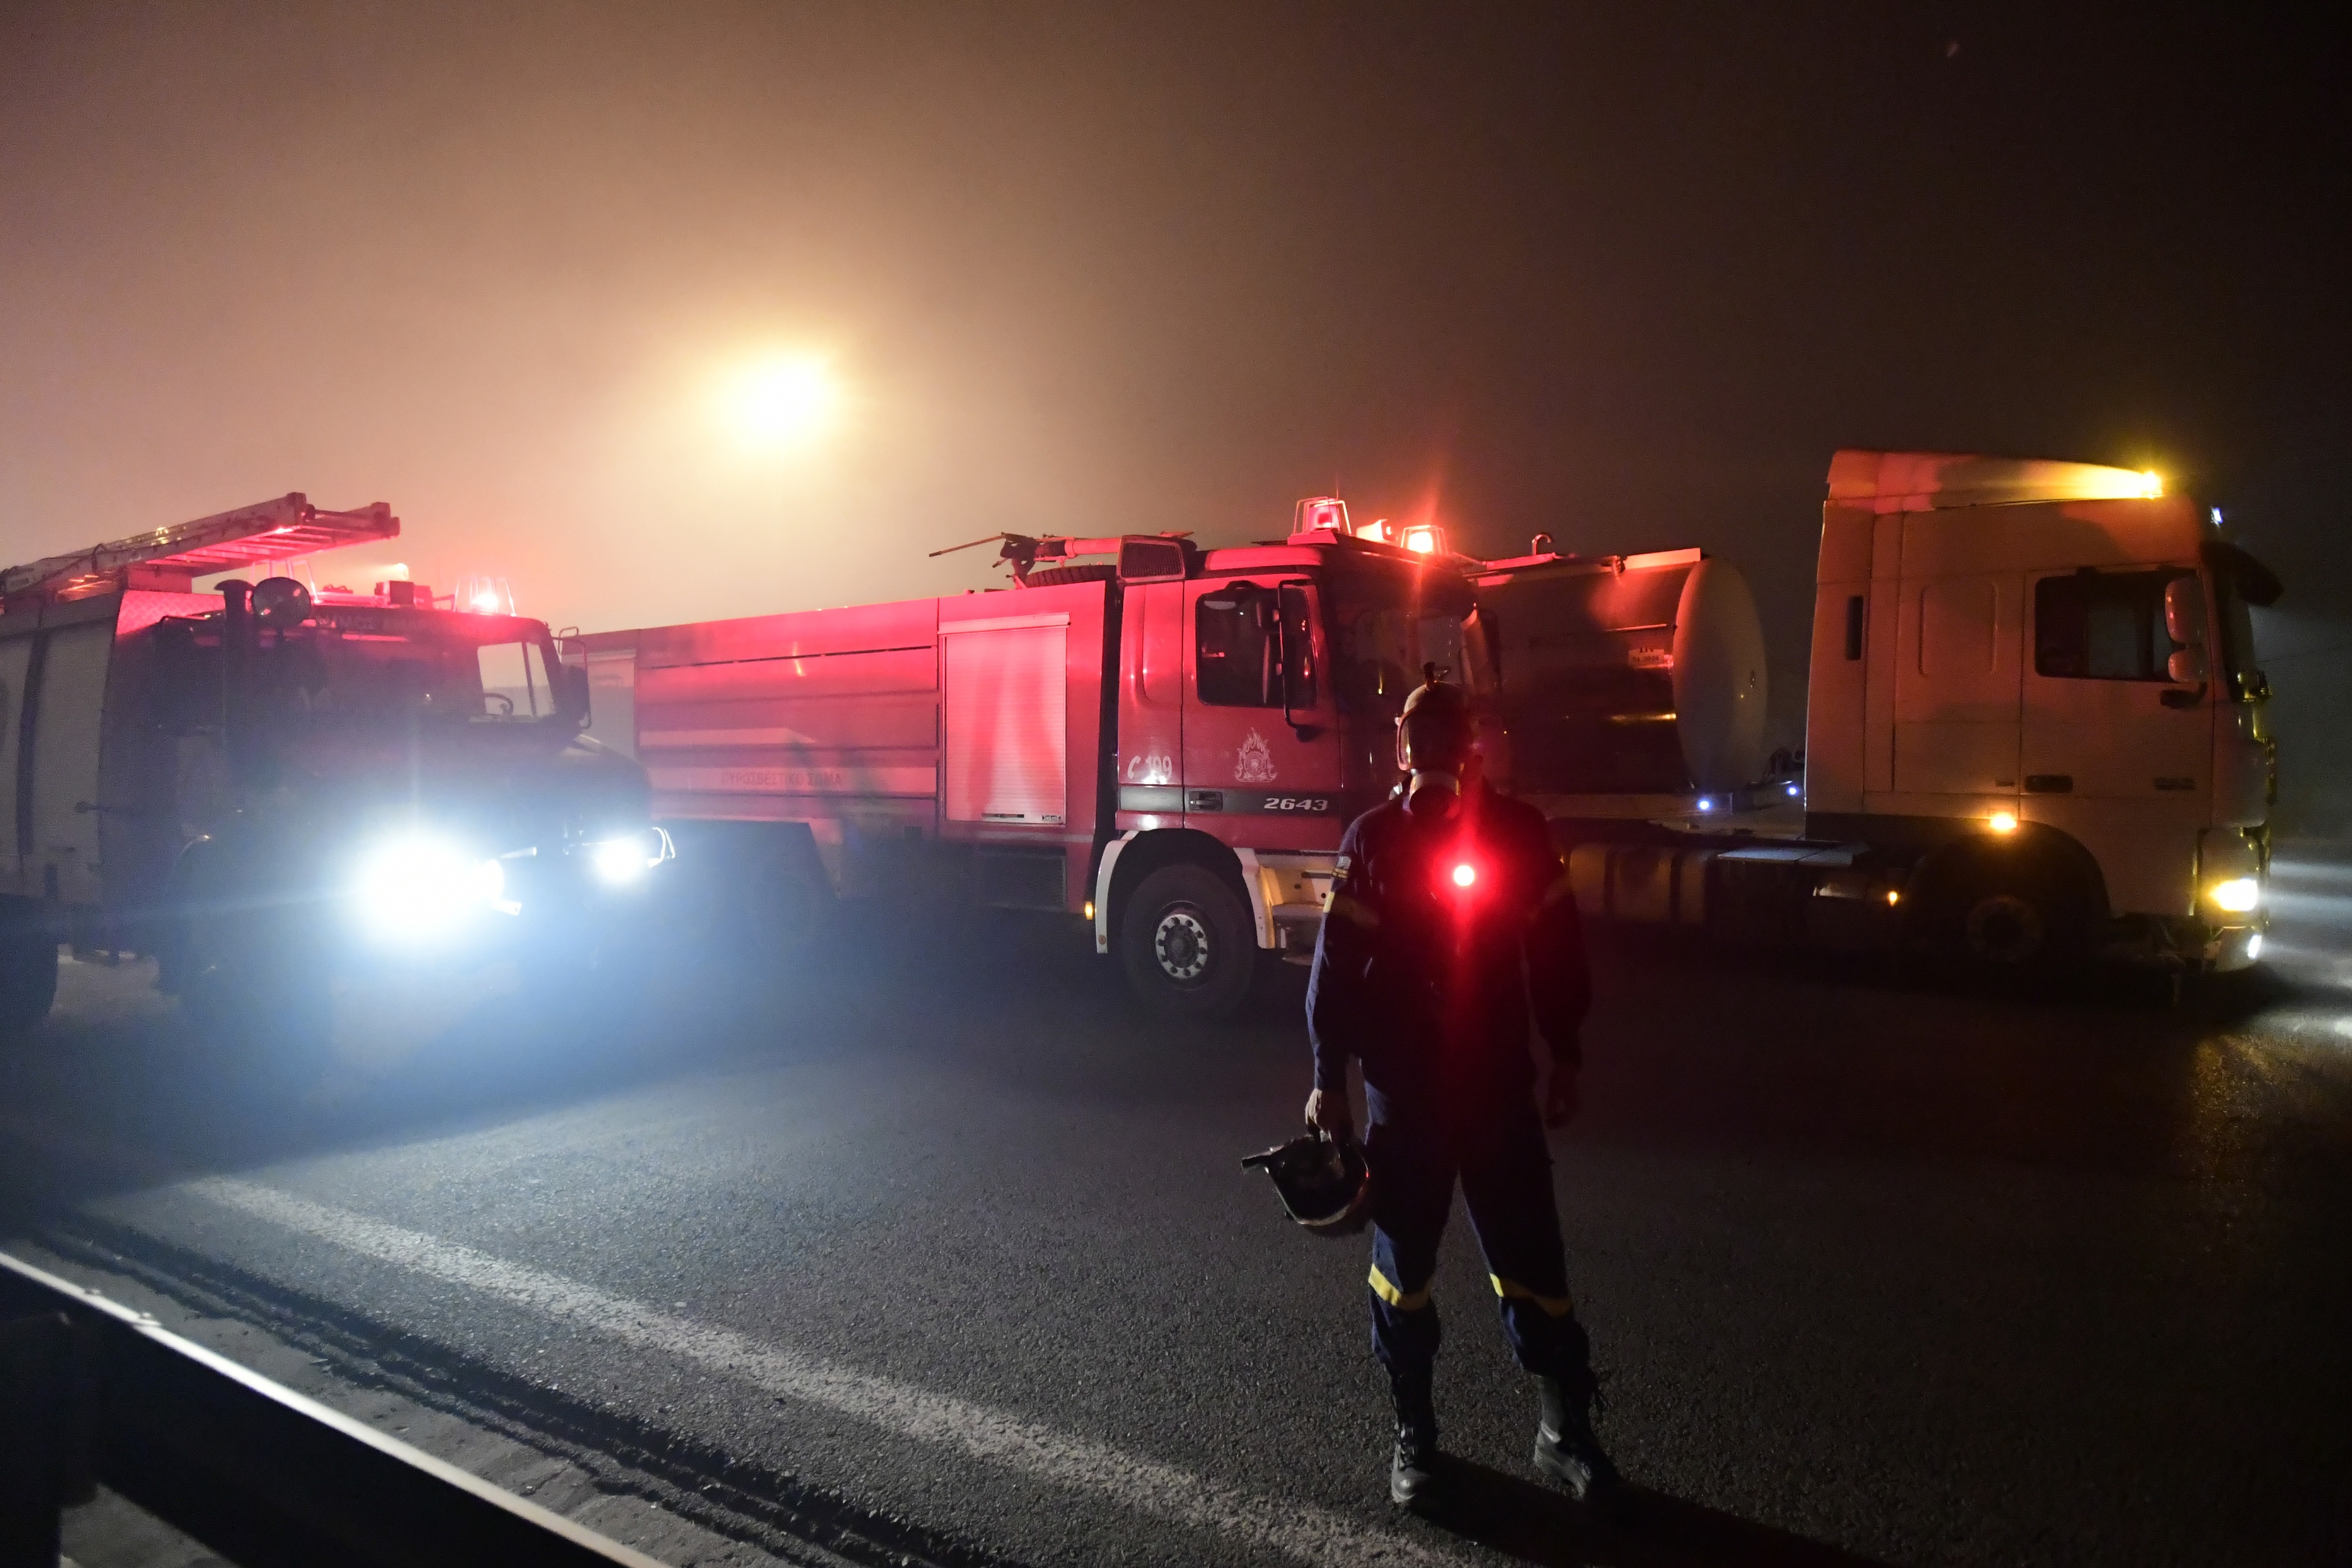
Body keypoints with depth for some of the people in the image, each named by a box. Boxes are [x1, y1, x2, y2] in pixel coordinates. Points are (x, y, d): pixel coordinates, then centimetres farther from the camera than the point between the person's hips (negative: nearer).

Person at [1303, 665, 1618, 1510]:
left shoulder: (1519, 831, -2)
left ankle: (1564, 1431, 23)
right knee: (1402, 1264, 10)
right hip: (1403, 1089, 0)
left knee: (1531, 1260, 7)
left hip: (1499, 1084, 0)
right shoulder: (1372, 840, -3)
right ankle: (1413, 1434, 26)